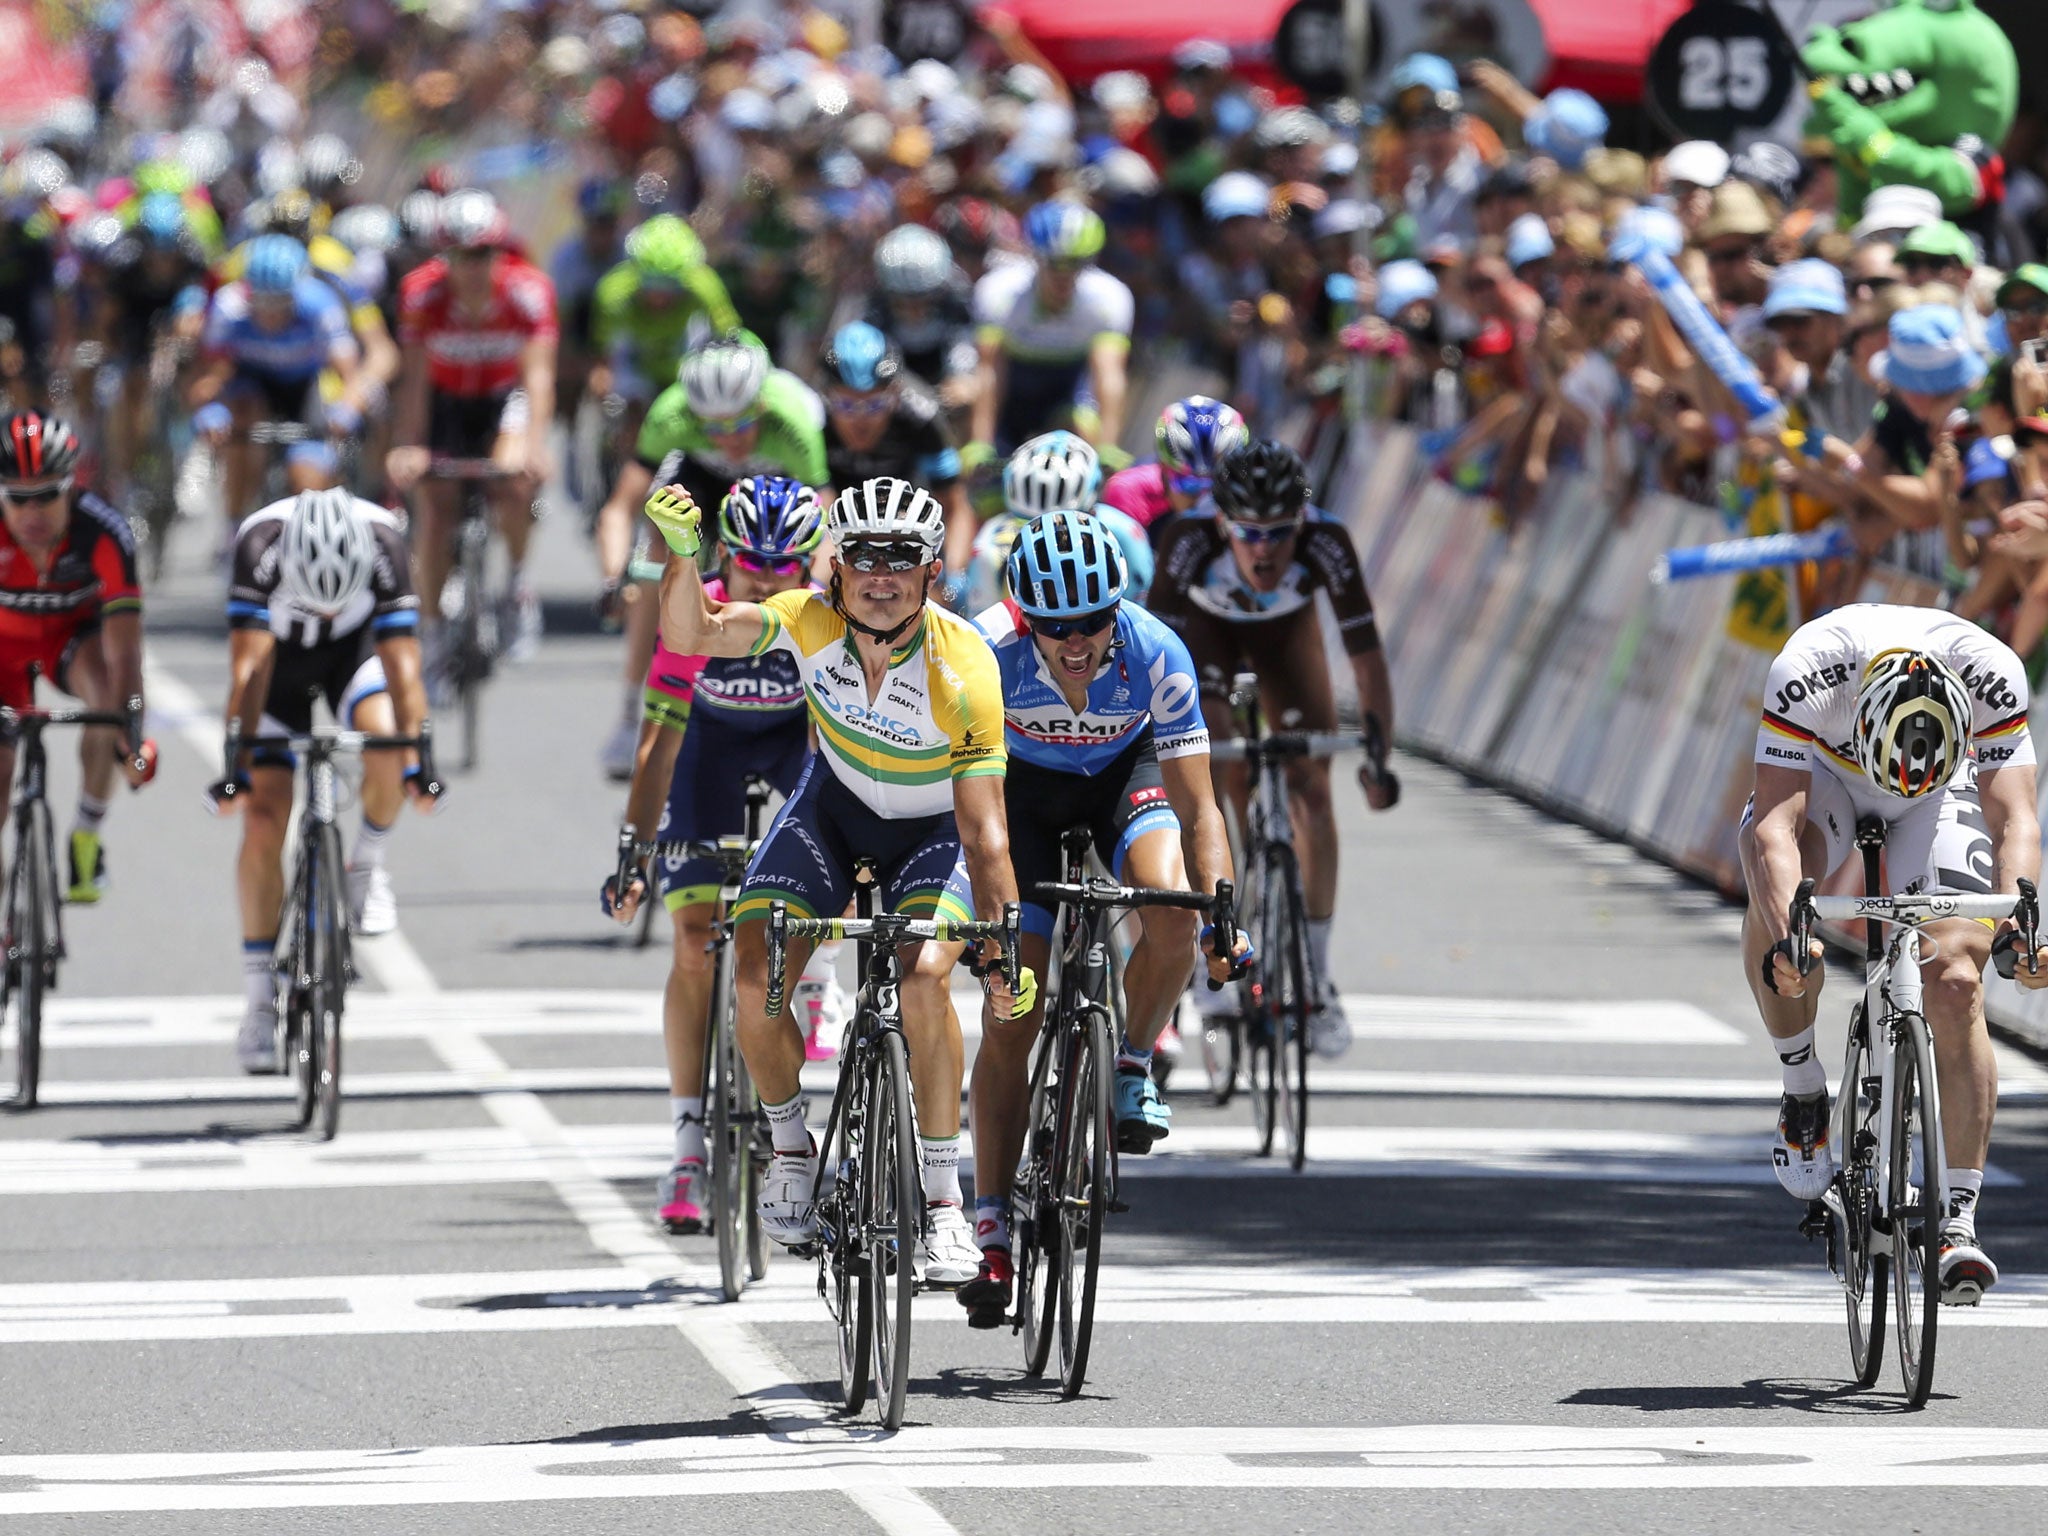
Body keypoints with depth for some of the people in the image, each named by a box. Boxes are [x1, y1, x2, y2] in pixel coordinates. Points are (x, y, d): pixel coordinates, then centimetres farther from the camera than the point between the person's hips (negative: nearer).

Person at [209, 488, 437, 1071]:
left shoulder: (384, 545, -34)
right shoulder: (260, 547, -37)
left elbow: (402, 665, -37)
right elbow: (248, 668, -40)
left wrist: (415, 760, -46)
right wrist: (236, 764, -47)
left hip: (354, 650, 0)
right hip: (280, 656, 0)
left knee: (384, 741, -31)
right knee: (264, 819, -12)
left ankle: (367, 864, -1)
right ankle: (260, 996, -3)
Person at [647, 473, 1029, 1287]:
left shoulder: (963, 669, -31)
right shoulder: (813, 621, -24)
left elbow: (984, 830, -31)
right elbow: (690, 633, -34)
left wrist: (1003, 952, -36)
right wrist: (683, 551, -52)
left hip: (931, 826, -3)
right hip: (834, 803, 3)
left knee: (924, 976, -28)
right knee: (756, 967, -18)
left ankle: (944, 1201, -17)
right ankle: (790, 1147, 8)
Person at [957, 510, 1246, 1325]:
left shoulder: (1155, 654, -30)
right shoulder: (990, 649, -32)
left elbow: (1197, 807, -26)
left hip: (1127, 775, 0)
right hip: (1025, 791, 0)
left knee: (1171, 912, -34)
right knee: (1007, 1022, -6)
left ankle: (1134, 1065, -5)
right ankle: (992, 1236, 0)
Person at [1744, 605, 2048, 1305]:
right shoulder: (1807, 669, -39)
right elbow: (1776, 824, -42)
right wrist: (1787, 933, -59)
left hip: (1949, 785, 1)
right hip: (1825, 774, 0)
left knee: (1956, 985, -17)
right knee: (1772, 893, -33)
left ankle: (1960, 1219, -12)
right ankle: (1802, 1087, -12)